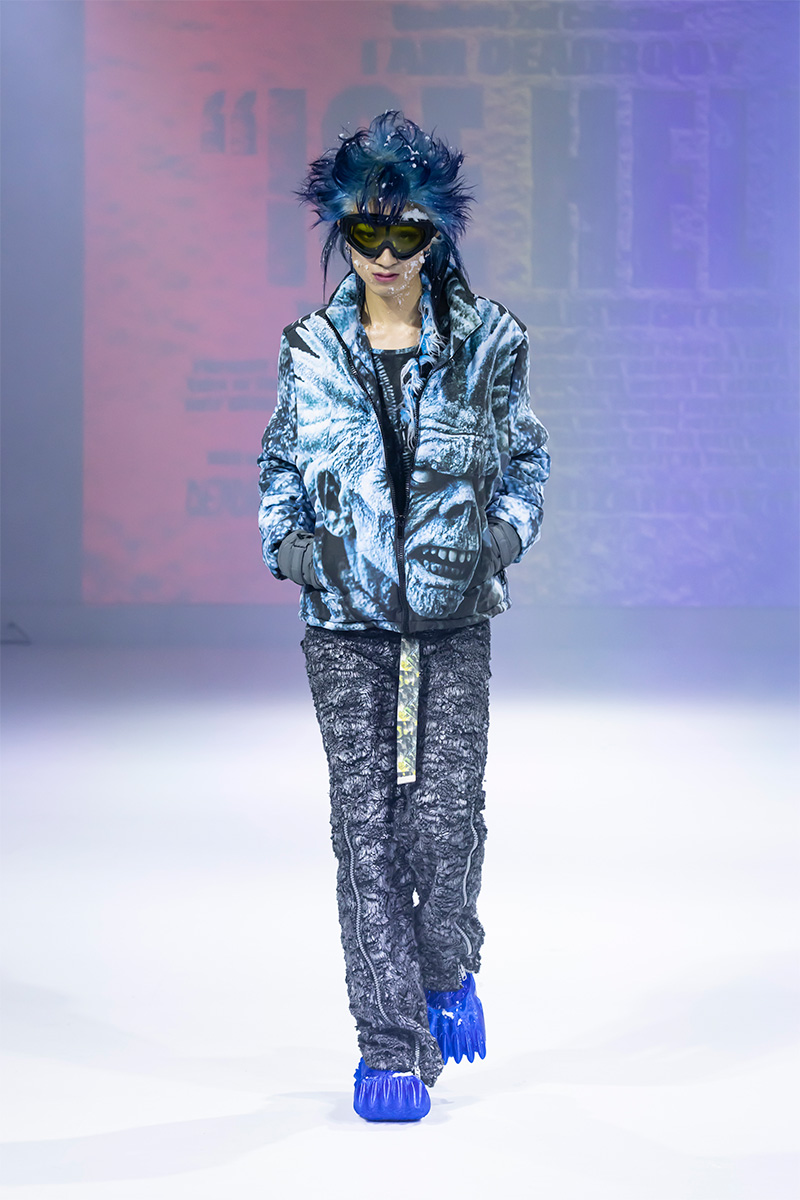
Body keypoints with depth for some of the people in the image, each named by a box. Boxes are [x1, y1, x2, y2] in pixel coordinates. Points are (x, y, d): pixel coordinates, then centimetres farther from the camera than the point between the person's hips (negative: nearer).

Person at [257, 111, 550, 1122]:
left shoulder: (484, 342, 2)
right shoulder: (313, 349, 4)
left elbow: (525, 459, 11)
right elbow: (279, 465, 14)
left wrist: (504, 537, -5)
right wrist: (287, 545, -3)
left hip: (454, 618, 0)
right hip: (348, 621, 1)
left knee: (445, 816, -6)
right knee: (366, 829, -2)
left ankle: (447, 968, 26)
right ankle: (390, 1045, 8)